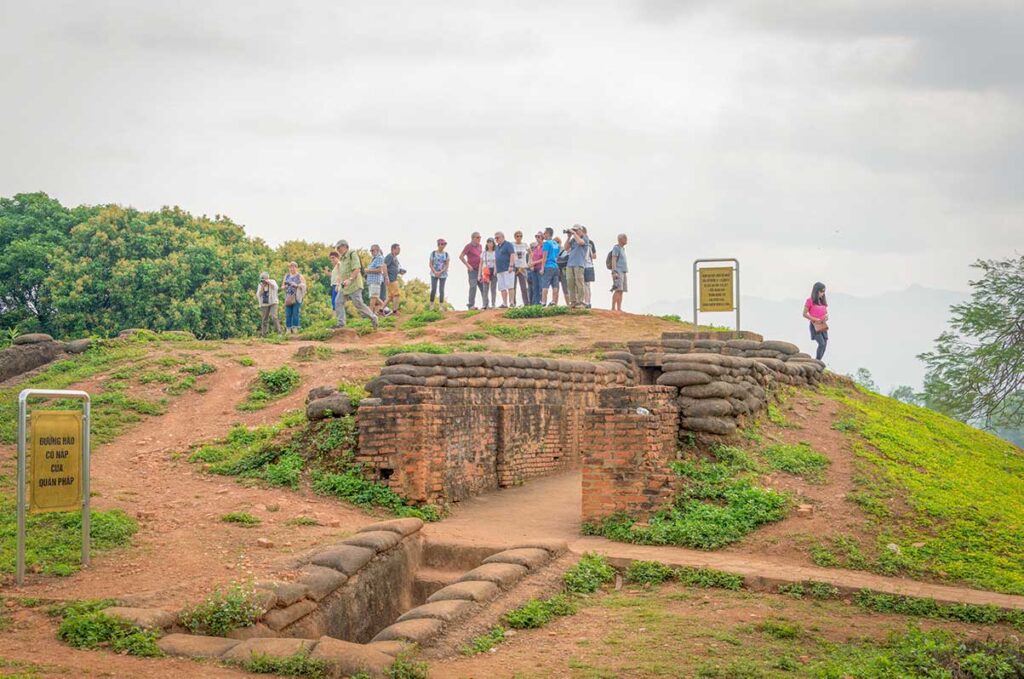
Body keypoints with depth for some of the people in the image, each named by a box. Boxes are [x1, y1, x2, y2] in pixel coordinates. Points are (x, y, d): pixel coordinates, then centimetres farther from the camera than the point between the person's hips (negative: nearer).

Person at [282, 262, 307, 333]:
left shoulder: (300, 276, 7)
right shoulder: (286, 276, 18)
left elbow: (304, 285, -1)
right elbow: (283, 286, 20)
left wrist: (296, 285, -16)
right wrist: (285, 287, -3)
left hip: (297, 297, -3)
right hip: (288, 297, 3)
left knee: (295, 313, -10)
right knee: (288, 314, -5)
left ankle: (295, 329, -9)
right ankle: (288, 329, -4)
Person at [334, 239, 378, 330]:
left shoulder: (352, 254, -10)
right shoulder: (342, 258, 18)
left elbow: (357, 269, -20)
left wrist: (349, 280, -29)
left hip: (354, 284, -9)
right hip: (344, 285, 9)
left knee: (358, 304, -9)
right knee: (339, 302, -1)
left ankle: (373, 318, 5)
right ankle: (341, 323, 0)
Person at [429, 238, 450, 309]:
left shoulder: (446, 254, 3)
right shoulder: (433, 253, 0)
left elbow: (447, 265, 0)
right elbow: (430, 264, 0)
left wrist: (440, 272, -12)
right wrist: (435, 272, -13)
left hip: (443, 274, 1)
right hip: (434, 274, -1)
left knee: (441, 290, 0)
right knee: (433, 289, -6)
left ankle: (441, 306, 3)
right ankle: (431, 305, 5)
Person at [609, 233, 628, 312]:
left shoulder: (622, 249, 20)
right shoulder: (616, 248, -7)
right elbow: (613, 260, -15)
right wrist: (614, 272, -24)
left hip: (623, 273, 9)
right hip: (617, 272, -9)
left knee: (621, 291, 3)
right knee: (618, 290, -17)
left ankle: (619, 309, 1)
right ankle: (613, 308, -19)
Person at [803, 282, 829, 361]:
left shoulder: (823, 301, 14)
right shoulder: (810, 301, -5)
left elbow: (826, 312, 21)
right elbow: (805, 314, -6)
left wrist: (826, 317, -4)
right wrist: (816, 319, -16)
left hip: (823, 326, 6)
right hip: (815, 325, -6)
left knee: (824, 344, 1)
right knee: (822, 343, -17)